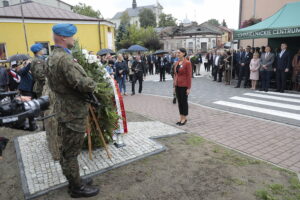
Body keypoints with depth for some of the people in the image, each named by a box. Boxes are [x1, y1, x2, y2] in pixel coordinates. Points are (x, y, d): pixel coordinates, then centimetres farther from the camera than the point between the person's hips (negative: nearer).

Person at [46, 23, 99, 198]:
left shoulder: (52, 57, 11)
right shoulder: (64, 59, -23)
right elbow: (86, 85, -28)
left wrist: (86, 84, 1)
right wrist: (92, 83, -6)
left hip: (65, 110, 10)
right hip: (73, 113, -10)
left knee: (67, 150, 20)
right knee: (71, 152, 4)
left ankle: (75, 181, 37)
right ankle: (77, 188, 22)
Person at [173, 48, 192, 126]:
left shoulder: (187, 63, -11)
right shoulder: (176, 63, 10)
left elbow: (189, 76, -13)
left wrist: (189, 88, -15)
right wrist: (174, 85, 13)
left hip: (184, 85, -7)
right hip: (177, 85, 7)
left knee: (184, 101, 2)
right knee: (179, 101, 11)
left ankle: (184, 118, 15)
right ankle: (181, 118, 22)